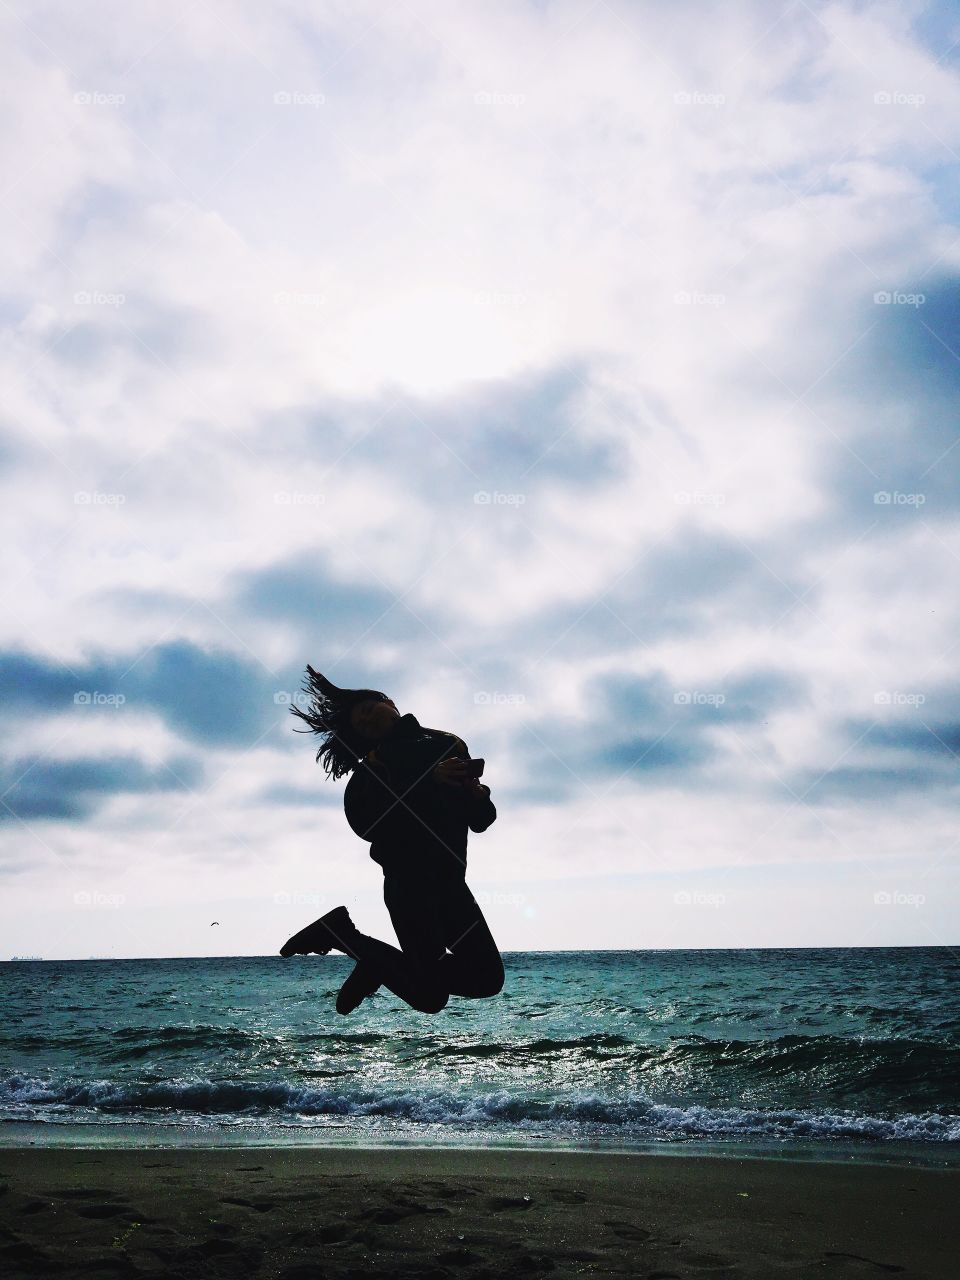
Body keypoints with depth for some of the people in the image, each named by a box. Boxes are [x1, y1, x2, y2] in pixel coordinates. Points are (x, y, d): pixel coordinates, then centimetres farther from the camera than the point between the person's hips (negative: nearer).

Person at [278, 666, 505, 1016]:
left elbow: (480, 821, 16)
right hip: (409, 881, -6)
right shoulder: (379, 761, 1)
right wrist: (429, 781, -21)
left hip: (450, 880, 6)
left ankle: (380, 966, 20)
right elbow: (365, 823, -18)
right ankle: (339, 932, 6)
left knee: (488, 979, 5)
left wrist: (478, 795, -7)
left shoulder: (451, 746, 15)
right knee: (431, 997, -12)